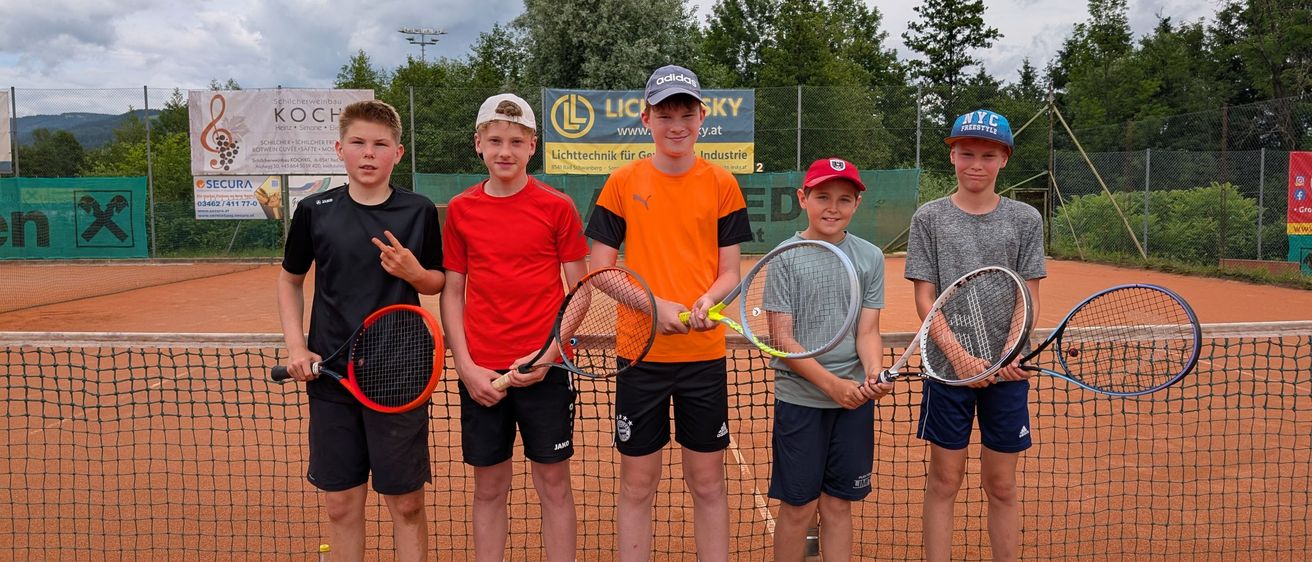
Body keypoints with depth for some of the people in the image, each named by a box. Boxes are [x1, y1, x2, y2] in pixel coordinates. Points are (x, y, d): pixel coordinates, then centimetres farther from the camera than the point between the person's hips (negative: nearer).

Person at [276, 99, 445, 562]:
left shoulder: (419, 211, -1)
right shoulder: (314, 210, 1)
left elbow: (438, 283, 8)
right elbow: (290, 281, 13)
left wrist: (414, 273, -15)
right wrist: (296, 347, 1)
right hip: (331, 375, 1)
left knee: (406, 503, 5)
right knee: (341, 504, 10)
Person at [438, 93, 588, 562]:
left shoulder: (558, 207, -2)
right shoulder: (460, 210, 4)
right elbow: (452, 293, 7)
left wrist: (548, 354, -12)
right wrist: (466, 367, -3)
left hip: (545, 368, -2)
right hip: (481, 374, 2)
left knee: (553, 485, 7)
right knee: (489, 488, 11)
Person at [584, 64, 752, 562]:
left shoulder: (721, 183, 2)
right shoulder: (623, 182, 1)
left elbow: (730, 271, 3)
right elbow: (600, 268, 1)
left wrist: (707, 302, -18)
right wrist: (653, 304, -15)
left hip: (704, 353, 1)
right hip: (640, 352, 0)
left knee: (708, 483, 9)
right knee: (637, 484, 8)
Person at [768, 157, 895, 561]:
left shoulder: (870, 257, 4)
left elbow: (867, 331, 1)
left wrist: (873, 373, -20)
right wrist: (832, 384, -20)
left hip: (855, 399, 3)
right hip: (799, 399, -2)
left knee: (838, 505, 11)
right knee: (798, 507, 4)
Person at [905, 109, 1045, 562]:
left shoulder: (1025, 220, 5)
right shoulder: (929, 218, 2)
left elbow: (1029, 299, 2)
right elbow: (925, 299, -2)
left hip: (1008, 368, 1)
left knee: (1001, 486, 9)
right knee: (944, 481, 6)